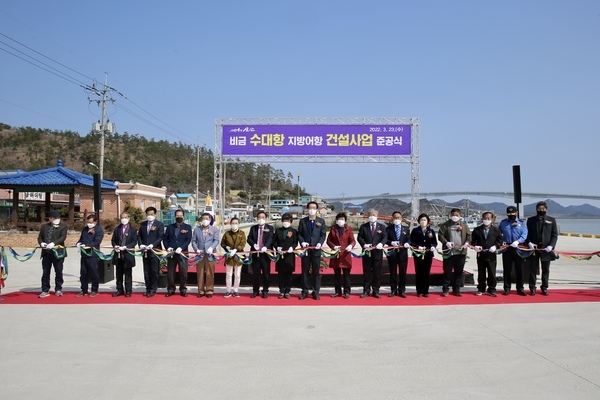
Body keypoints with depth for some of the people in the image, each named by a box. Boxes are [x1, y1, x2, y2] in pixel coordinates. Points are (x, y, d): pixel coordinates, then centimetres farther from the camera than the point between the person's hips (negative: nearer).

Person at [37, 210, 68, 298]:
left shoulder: (63, 226, 3)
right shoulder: (44, 226, 14)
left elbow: (63, 237, -10)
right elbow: (40, 237, 14)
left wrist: (53, 243, -24)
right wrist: (41, 243, -8)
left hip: (58, 252, -3)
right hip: (46, 252, 3)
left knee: (58, 272, 3)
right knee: (45, 272, 6)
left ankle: (58, 289, 15)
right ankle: (45, 290, 14)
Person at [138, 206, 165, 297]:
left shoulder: (159, 224, -2)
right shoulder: (142, 224, 13)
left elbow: (160, 237, -8)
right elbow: (139, 236, 14)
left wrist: (152, 245, -19)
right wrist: (141, 244, -4)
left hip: (155, 251, -4)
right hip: (145, 251, 5)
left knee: (154, 271, -1)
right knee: (146, 271, 9)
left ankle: (153, 289, 7)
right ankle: (148, 288, 16)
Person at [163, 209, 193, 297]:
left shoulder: (188, 227, 5)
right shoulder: (170, 227, 13)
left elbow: (188, 239, -4)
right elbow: (165, 239, 10)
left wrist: (181, 248, -17)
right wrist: (168, 247, -8)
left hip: (182, 253, -2)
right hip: (171, 253, 2)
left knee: (183, 272, -1)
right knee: (170, 272, 4)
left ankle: (183, 290, 10)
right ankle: (171, 289, 14)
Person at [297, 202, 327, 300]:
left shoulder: (321, 221, 6)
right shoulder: (302, 221, 6)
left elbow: (323, 234, 4)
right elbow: (299, 234, 7)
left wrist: (320, 243, -13)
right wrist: (302, 242, -11)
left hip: (316, 250, 0)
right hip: (305, 249, 0)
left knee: (316, 271, 3)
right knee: (305, 271, 5)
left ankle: (316, 292, 11)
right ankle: (305, 291, 13)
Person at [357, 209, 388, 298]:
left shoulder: (381, 227, 9)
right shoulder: (363, 226, 7)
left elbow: (385, 237, 2)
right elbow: (359, 237, 3)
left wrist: (381, 243, -18)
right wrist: (364, 244, -14)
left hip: (378, 252, 0)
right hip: (367, 252, 0)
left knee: (377, 272, 3)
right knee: (366, 272, 4)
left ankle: (376, 291, 10)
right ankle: (366, 290, 11)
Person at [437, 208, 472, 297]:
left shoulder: (464, 225, 10)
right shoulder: (445, 225, 3)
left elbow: (469, 235, 9)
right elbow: (440, 235, -2)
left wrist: (467, 242, -9)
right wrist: (446, 242, -16)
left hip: (461, 252, 2)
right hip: (449, 252, -2)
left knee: (459, 272, 7)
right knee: (447, 271, 1)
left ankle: (456, 289, 16)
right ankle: (445, 289, 9)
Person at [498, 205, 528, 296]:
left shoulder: (521, 223, 5)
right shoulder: (503, 223, 9)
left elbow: (524, 235, -6)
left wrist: (518, 241, -22)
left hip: (518, 248, 0)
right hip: (507, 248, 1)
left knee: (519, 269, 3)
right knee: (507, 269, 3)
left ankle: (520, 289, 12)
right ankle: (507, 288, 10)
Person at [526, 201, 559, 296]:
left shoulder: (551, 220, 6)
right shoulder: (530, 220, 6)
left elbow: (555, 235, 3)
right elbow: (527, 233, 6)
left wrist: (551, 246, -10)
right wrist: (529, 243, -12)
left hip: (546, 249, 0)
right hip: (533, 248, 0)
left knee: (545, 270, 8)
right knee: (533, 269, 2)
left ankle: (544, 287, 20)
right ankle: (532, 288, 11)